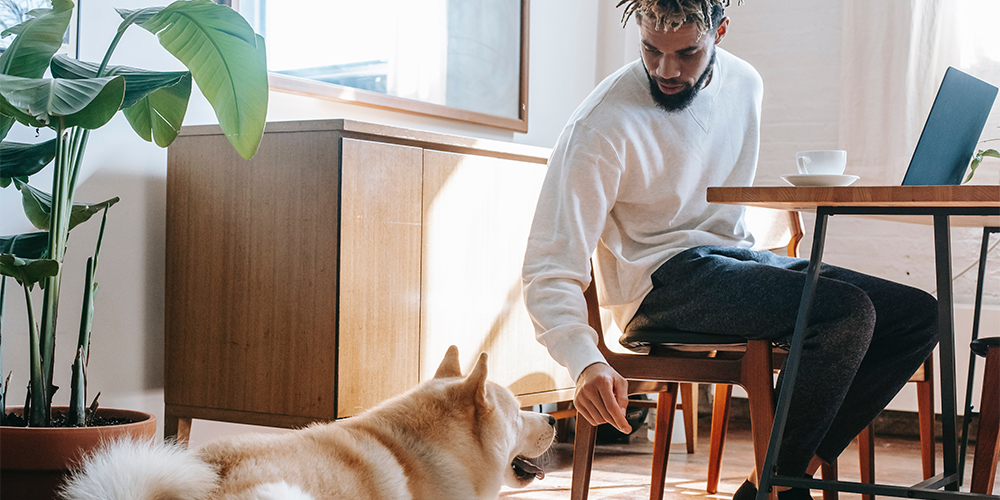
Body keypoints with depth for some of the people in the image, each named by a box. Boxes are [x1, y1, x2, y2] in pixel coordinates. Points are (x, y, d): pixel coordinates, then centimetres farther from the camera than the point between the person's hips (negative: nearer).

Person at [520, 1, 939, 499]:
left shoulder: (745, 83, 5)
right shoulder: (600, 126, -16)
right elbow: (550, 271, -20)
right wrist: (585, 361, -37)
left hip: (735, 254, 8)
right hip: (661, 276, -7)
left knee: (919, 314, -7)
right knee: (847, 310, -28)